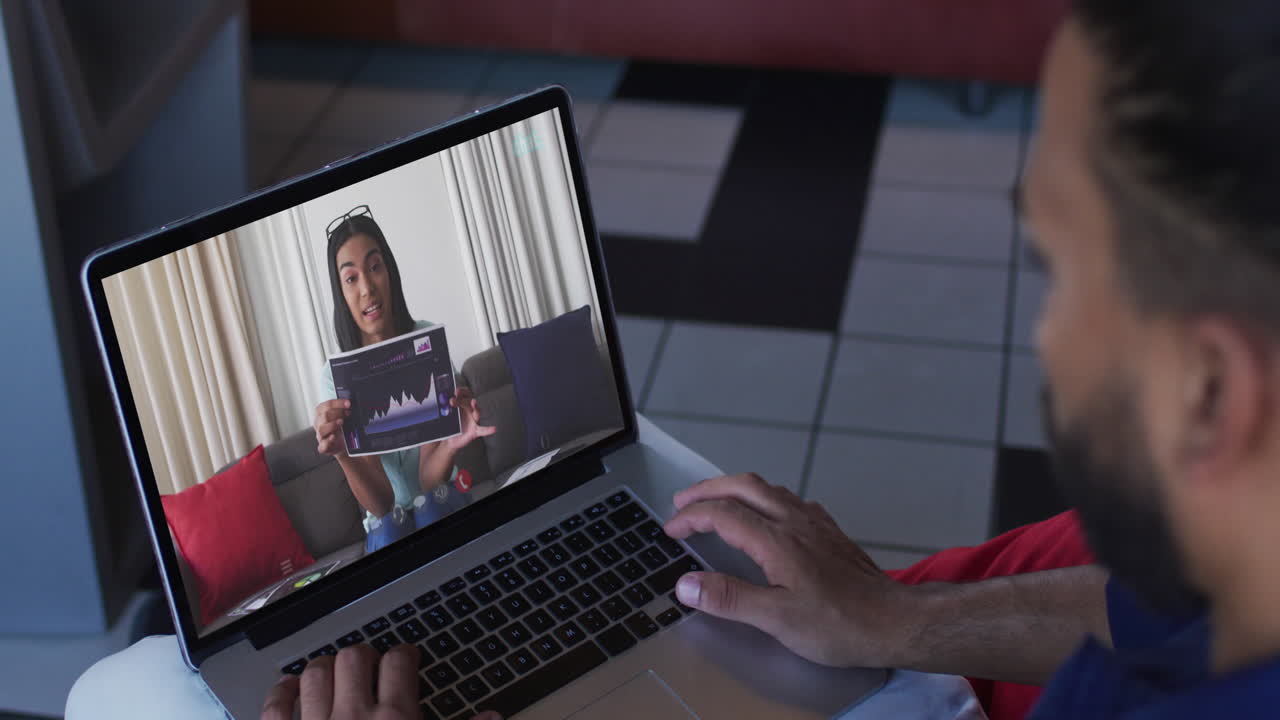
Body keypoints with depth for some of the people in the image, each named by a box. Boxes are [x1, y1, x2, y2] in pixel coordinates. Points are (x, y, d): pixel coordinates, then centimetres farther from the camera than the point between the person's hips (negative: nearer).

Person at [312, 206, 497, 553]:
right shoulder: (336, 377, -13)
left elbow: (429, 480, -17)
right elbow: (380, 503, -20)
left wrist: (451, 444, -40)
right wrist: (342, 454, -40)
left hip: (441, 502, 0)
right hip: (386, 516, 0)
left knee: (429, 507, -32)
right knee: (389, 532, -32)